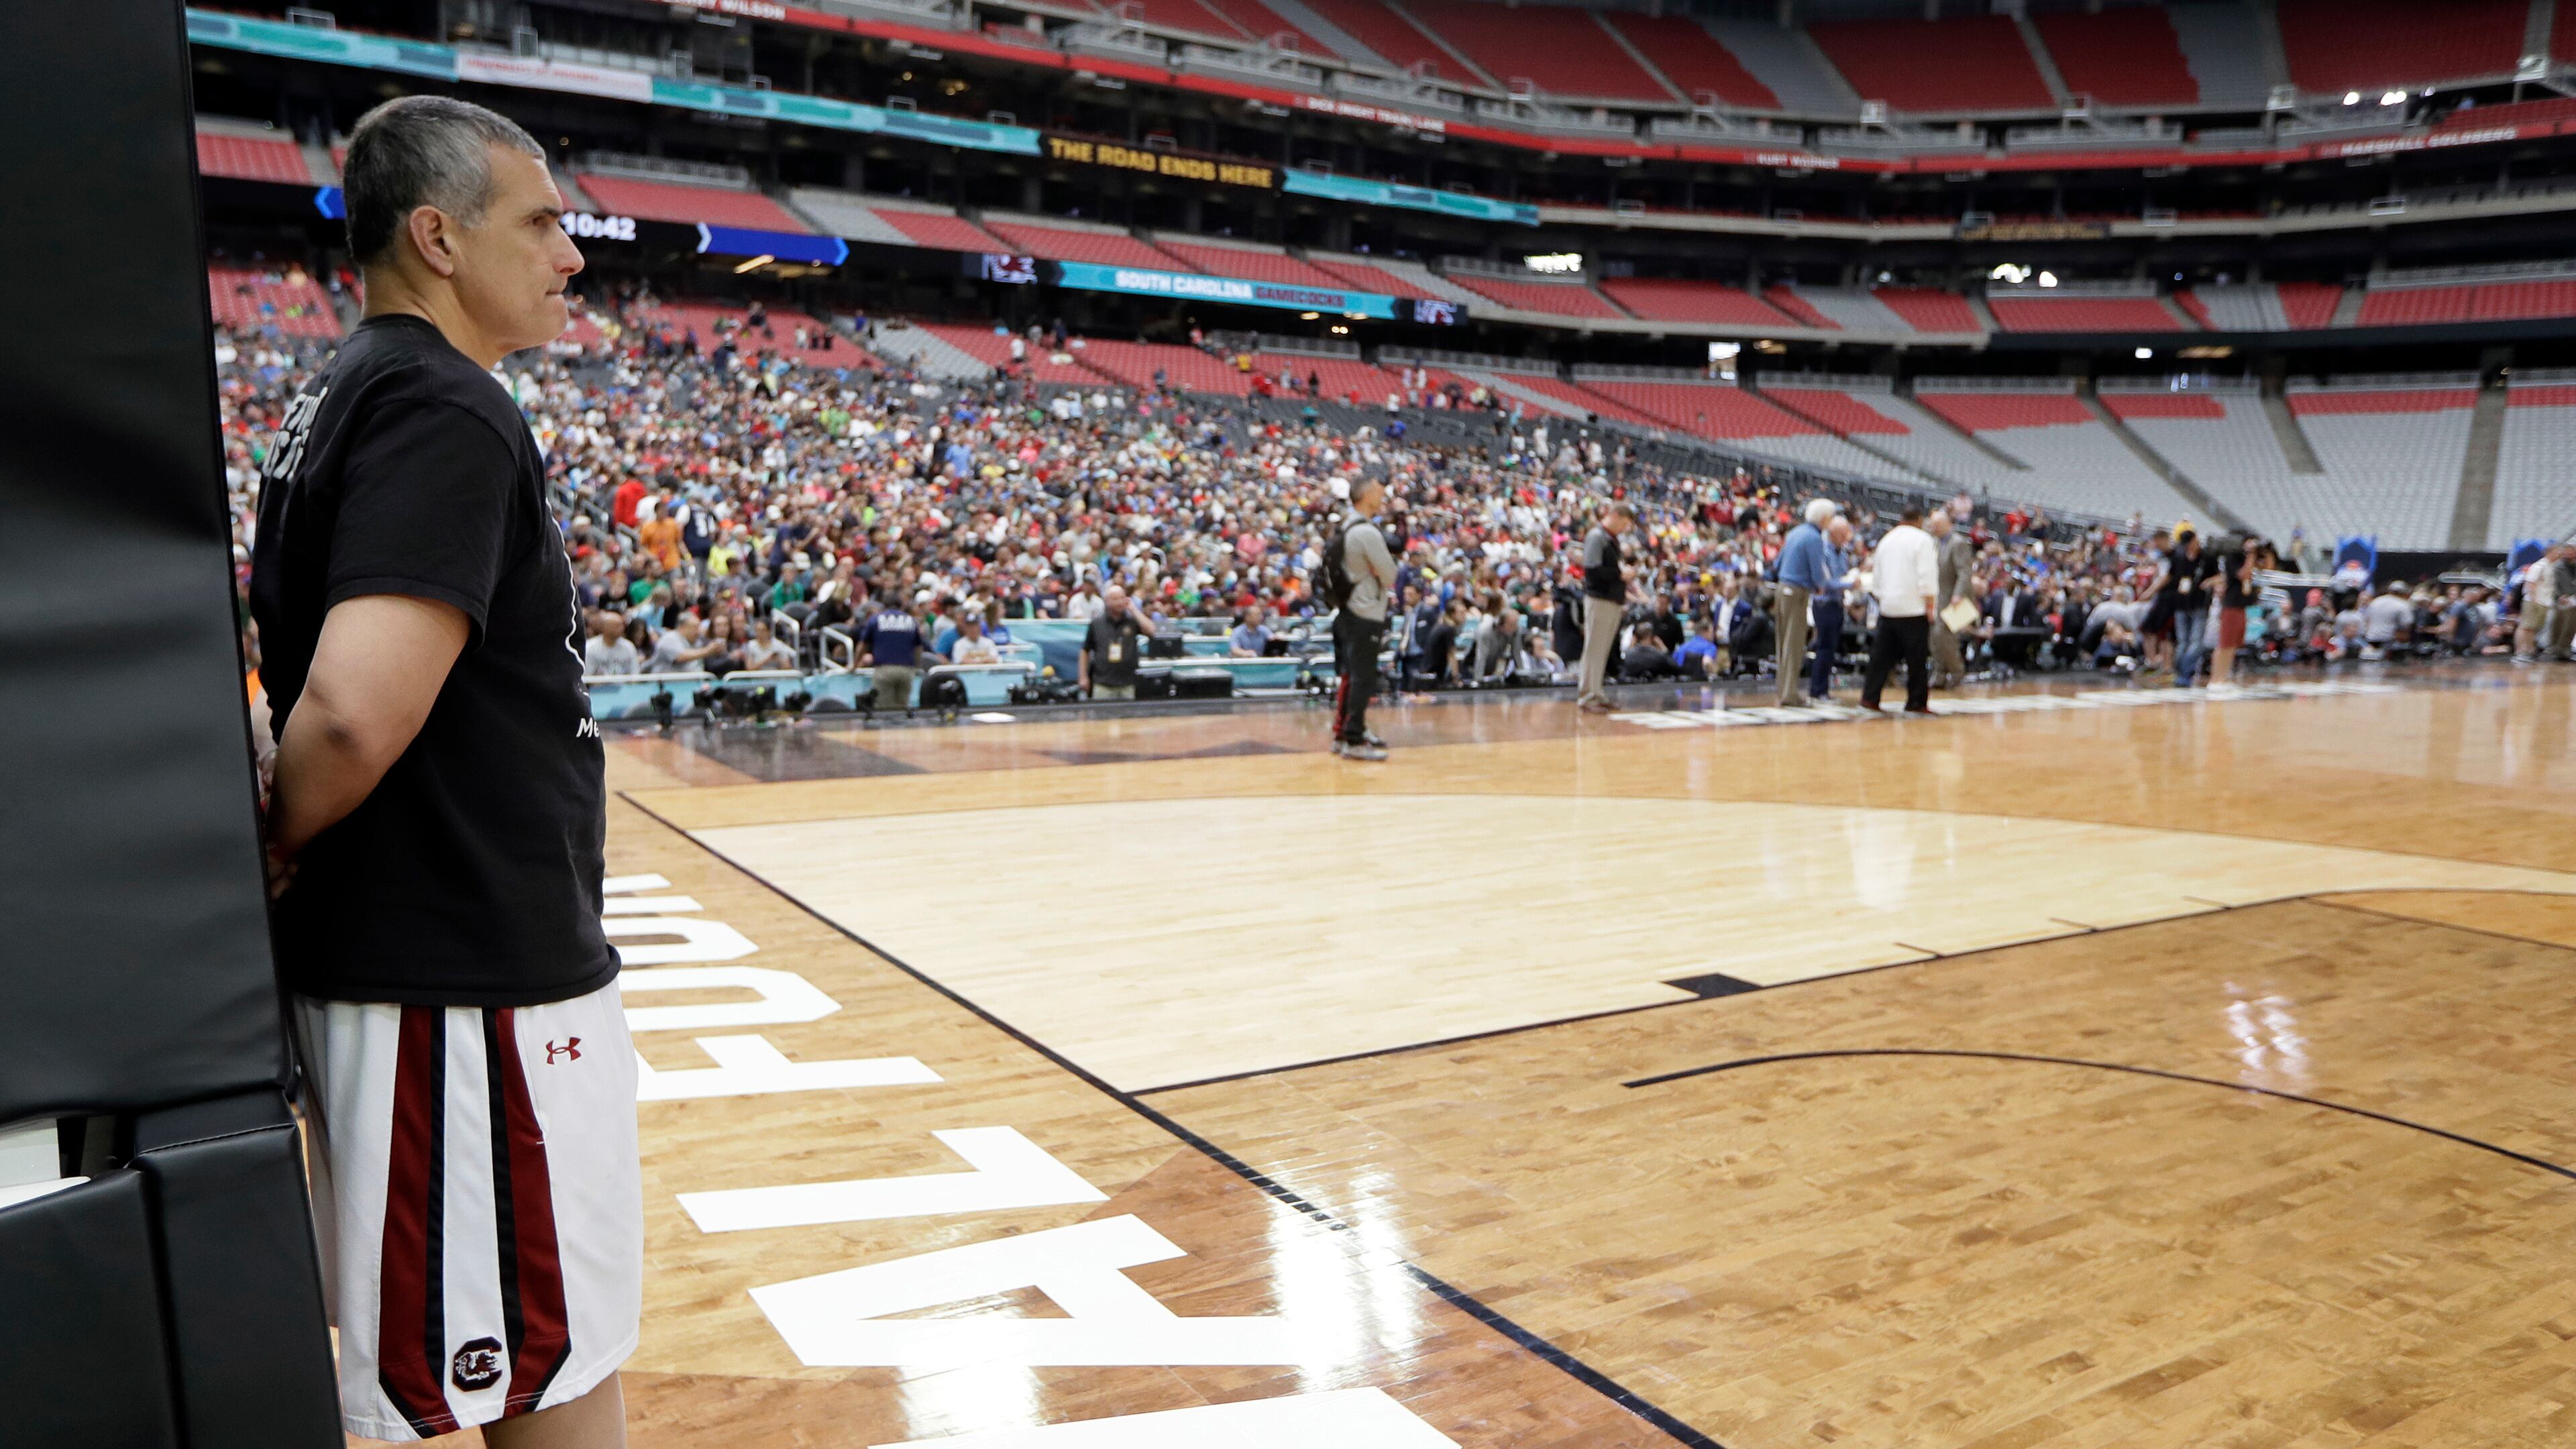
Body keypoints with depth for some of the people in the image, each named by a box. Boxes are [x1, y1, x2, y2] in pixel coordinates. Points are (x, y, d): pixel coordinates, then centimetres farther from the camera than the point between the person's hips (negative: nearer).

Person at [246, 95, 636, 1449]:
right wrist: (281, 851, -13)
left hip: (421, 967, 10)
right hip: (470, 986, -10)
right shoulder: (447, 410, -18)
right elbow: (356, 713, -31)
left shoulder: (341, 398, 12)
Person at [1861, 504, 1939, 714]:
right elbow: (1927, 576, -12)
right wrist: (1929, 605, -7)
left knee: (1882, 655, 7)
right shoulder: (1922, 540, -6)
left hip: (1887, 608, 6)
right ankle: (1917, 702, 3)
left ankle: (1870, 697, 4)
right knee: (1917, 657, 0)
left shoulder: (1887, 540, 13)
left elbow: (1877, 576, 16)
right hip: (1914, 609, -6)